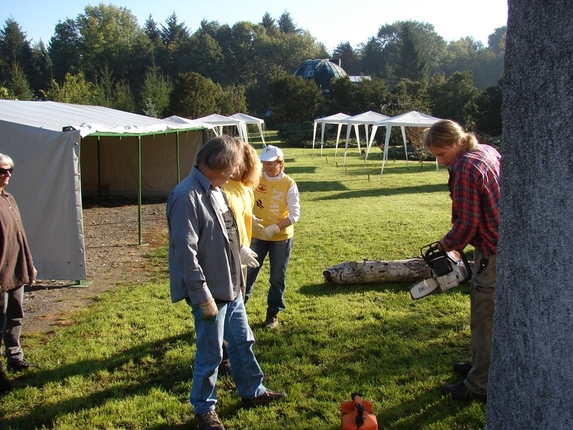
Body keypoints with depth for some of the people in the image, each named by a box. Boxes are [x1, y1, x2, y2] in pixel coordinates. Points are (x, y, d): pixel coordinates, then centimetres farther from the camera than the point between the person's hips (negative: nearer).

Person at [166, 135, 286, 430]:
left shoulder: (215, 190, 7)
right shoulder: (188, 196, -23)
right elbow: (185, 251, -25)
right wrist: (202, 295, -23)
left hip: (231, 287, 9)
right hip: (210, 292, -9)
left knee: (242, 342, 21)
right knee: (211, 354, 7)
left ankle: (252, 392, 39)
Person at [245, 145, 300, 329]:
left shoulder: (289, 184, -12)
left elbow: (295, 214, -13)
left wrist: (275, 227, -24)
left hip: (281, 238, -2)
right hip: (257, 235, 2)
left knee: (277, 277, 10)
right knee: (248, 272, 9)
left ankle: (273, 313, 25)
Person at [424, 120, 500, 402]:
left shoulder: (465, 170, -21)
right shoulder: (488, 151, 7)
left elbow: (467, 222, -19)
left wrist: (448, 244, 0)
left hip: (493, 251, -10)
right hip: (507, 240, 10)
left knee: (484, 316, -2)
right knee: (484, 308, 21)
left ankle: (479, 385, 8)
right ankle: (481, 364, 35)